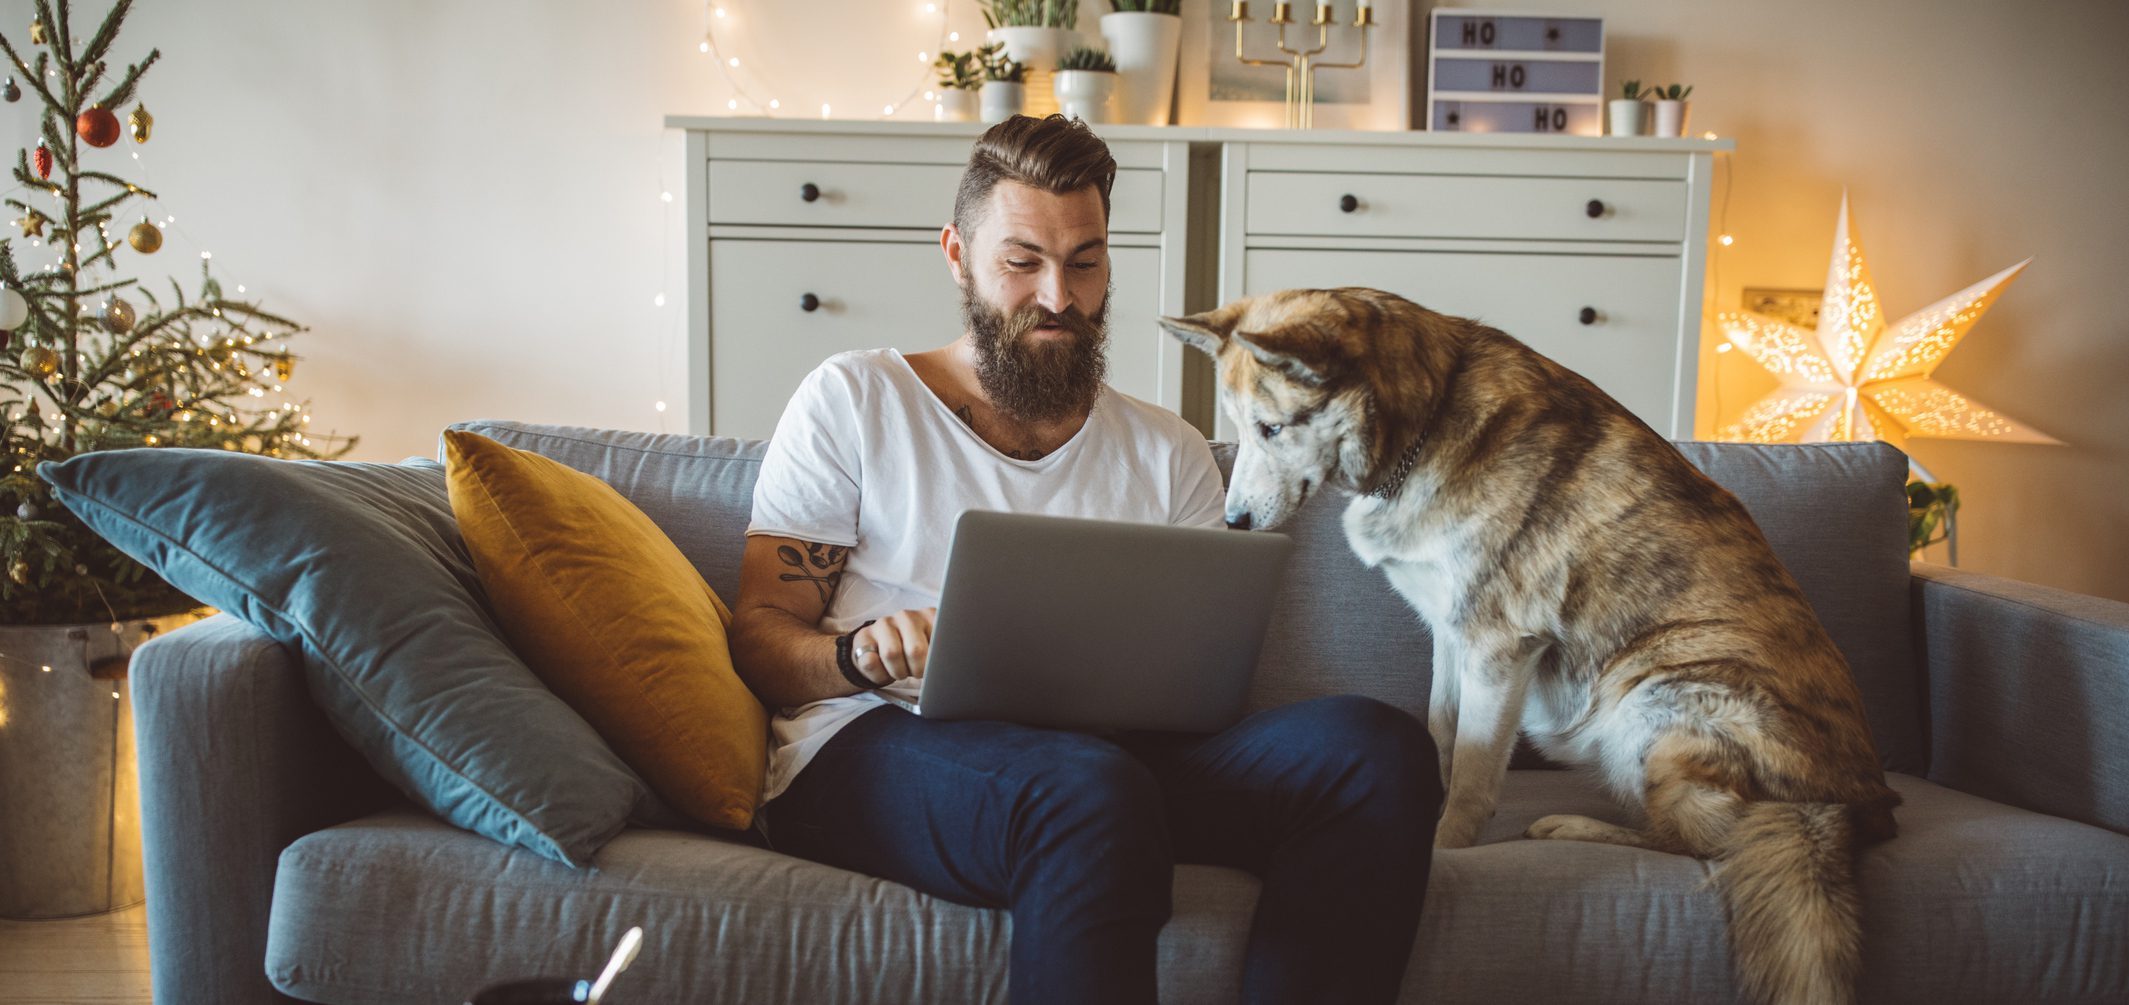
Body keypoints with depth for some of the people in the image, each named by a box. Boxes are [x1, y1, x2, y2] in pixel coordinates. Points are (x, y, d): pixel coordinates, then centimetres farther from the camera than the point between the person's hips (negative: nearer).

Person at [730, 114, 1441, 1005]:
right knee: (1094, 795, -41)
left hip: (1113, 753, 4)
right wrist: (860, 655, -17)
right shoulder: (852, 402, 11)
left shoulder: (1168, 454, 21)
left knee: (1376, 747, -23)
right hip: (871, 748, -4)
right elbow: (758, 635, 6)